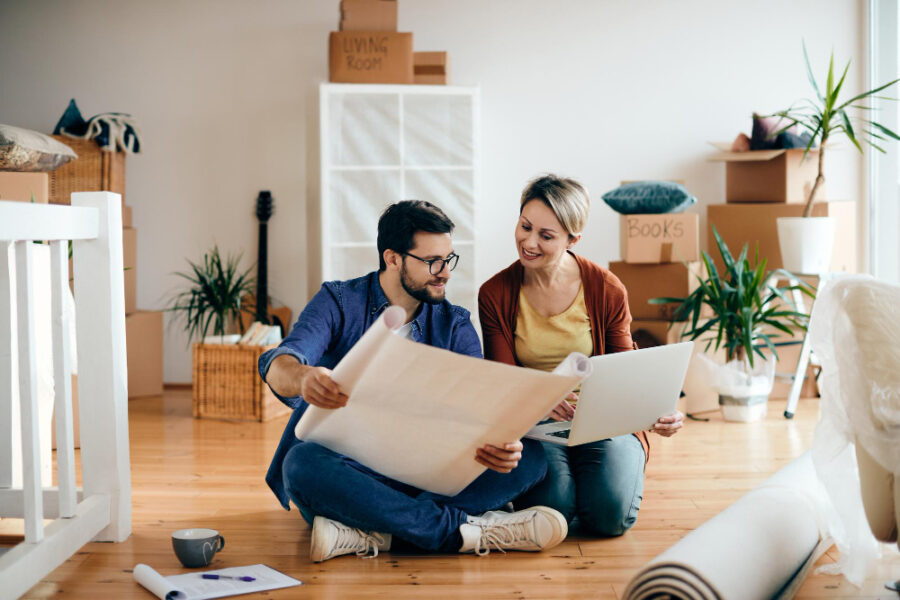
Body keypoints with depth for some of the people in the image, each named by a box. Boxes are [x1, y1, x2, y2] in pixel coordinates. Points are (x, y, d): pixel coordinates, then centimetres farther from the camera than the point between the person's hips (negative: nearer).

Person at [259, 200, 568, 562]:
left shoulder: (454, 325, 9)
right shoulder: (338, 303, 0)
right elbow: (278, 366, -17)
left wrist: (501, 443, -29)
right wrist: (304, 379, -44)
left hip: (423, 476, 3)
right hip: (346, 470, -2)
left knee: (530, 458, -19)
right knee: (303, 463, -36)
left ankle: (374, 535, -34)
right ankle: (463, 529, -32)